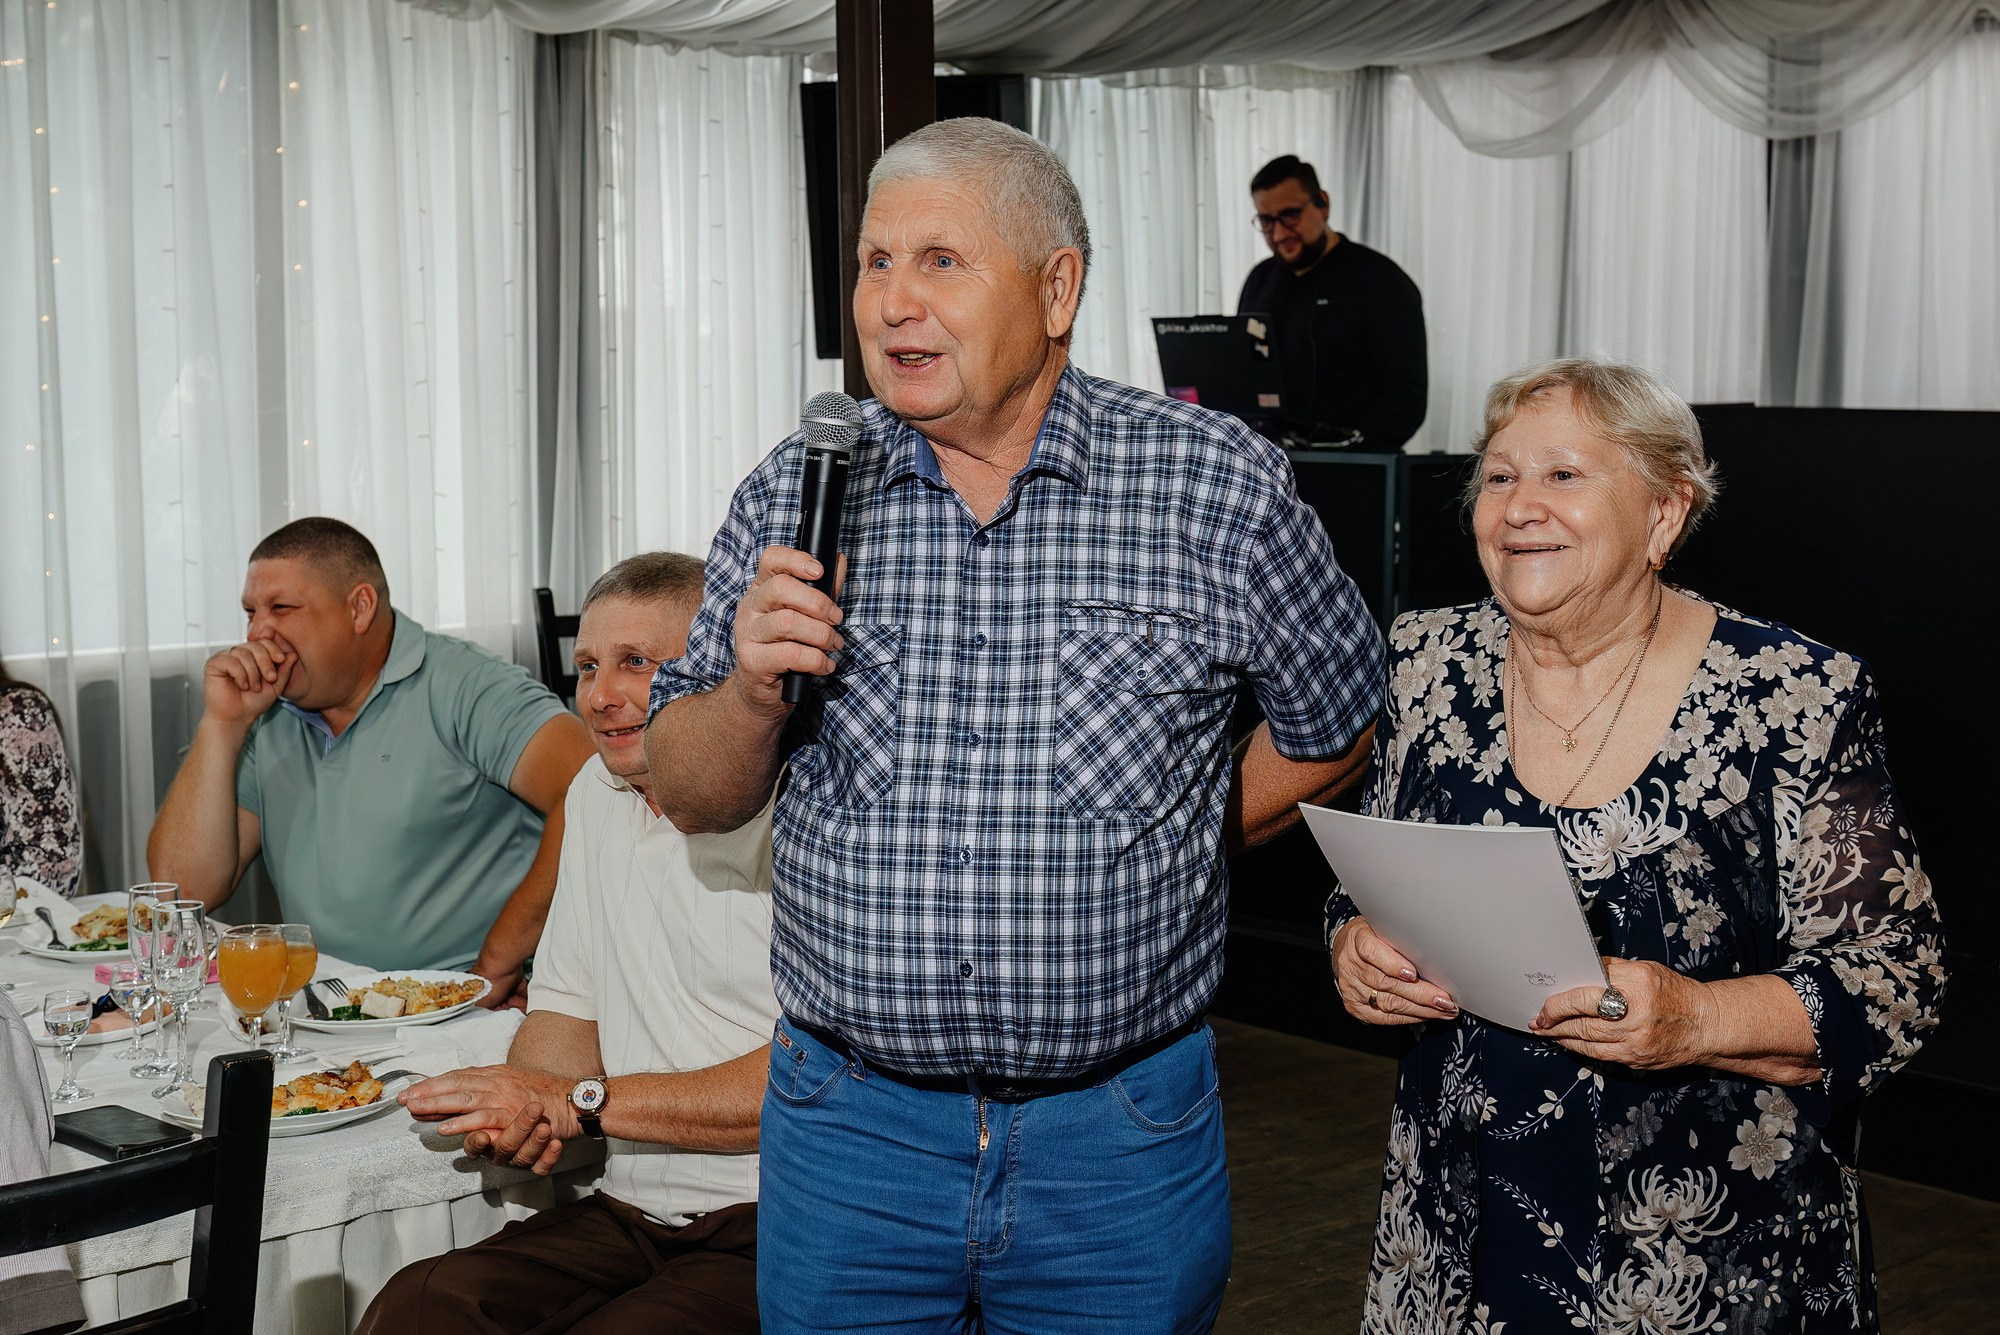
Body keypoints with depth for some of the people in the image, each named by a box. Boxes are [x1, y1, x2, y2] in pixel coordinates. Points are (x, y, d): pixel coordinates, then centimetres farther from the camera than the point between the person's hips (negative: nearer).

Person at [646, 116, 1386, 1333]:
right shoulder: (792, 497, 0)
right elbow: (694, 798, 4)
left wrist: (1173, 845, 3)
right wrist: (751, 693, -15)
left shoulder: (1223, 486, -6)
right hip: (849, 1130, 2)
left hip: (1123, 1140, -1)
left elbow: (1336, 726, 9)